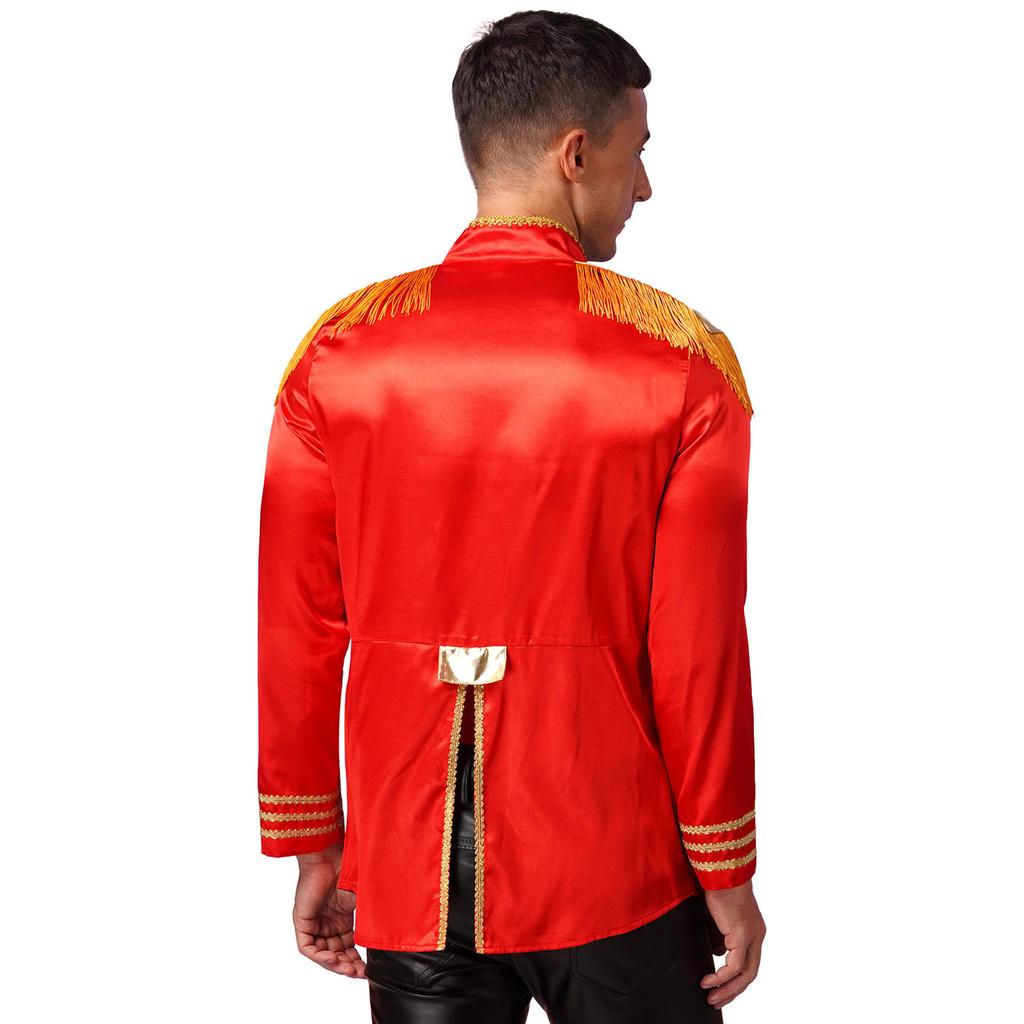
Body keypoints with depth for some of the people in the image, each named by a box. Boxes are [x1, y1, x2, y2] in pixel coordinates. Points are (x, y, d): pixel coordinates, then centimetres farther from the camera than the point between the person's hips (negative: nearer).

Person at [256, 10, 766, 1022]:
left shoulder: (339, 350, -5)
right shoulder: (680, 359, -11)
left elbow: (296, 631, -1)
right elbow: (699, 650, -10)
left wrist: (313, 850, 10)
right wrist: (727, 877, 3)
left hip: (411, 869, 2)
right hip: (613, 874, -2)